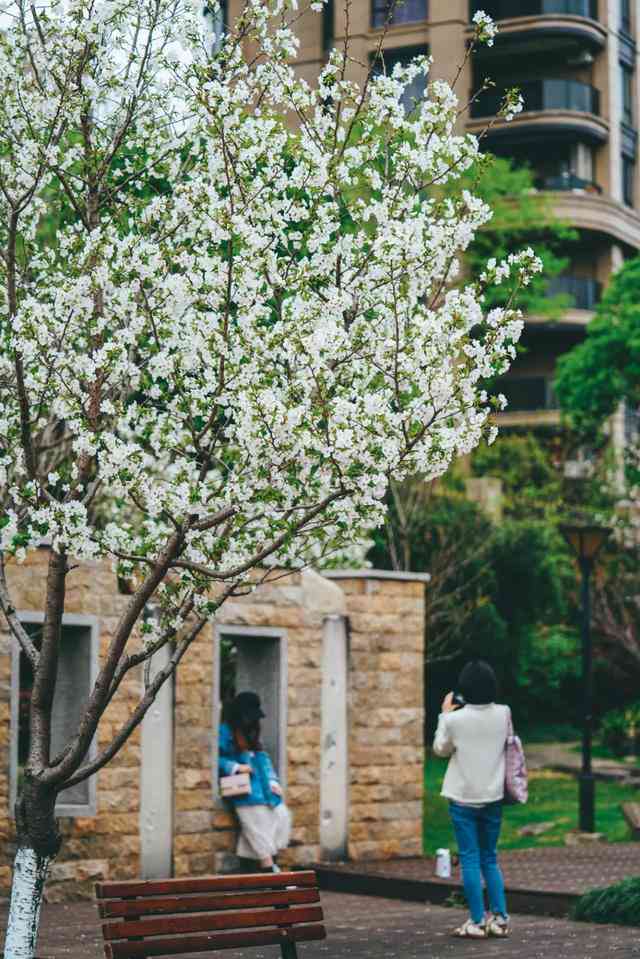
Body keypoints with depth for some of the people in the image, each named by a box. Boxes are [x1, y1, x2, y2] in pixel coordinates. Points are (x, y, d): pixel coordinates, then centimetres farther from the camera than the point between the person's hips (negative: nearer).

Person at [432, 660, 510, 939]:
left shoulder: (455, 719, -13)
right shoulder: (503, 715, -4)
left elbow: (440, 749, 3)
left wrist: (445, 714, 10)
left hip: (464, 799, -3)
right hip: (493, 798, 3)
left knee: (470, 860, 2)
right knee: (490, 859, 15)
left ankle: (477, 922, 1)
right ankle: (499, 918, 10)